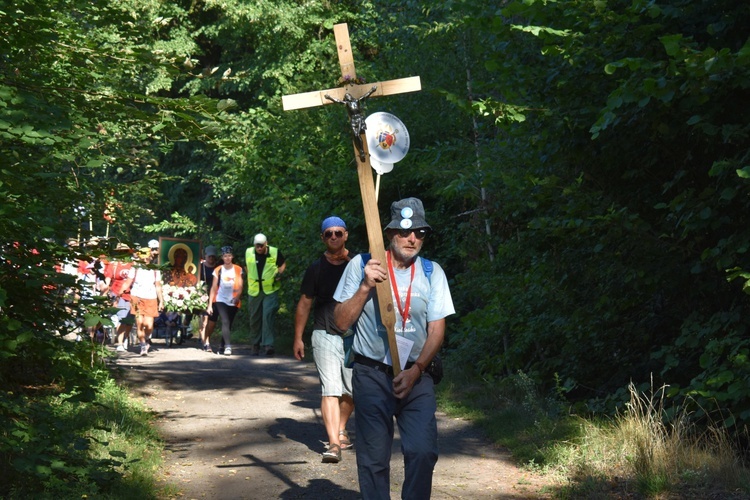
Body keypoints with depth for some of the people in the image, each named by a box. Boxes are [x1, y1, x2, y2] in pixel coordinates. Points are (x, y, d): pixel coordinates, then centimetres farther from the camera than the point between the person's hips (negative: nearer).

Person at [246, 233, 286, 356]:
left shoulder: (275, 252, -8)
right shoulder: (248, 253, 0)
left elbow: (283, 263, 9)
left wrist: (279, 273, -7)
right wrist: (251, 279, 11)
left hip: (270, 290, -3)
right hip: (254, 290, 3)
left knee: (268, 315, -17)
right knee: (255, 318, 10)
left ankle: (268, 344, -19)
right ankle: (255, 344, 26)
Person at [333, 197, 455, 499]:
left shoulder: (432, 272, 3)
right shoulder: (361, 266, -1)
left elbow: (437, 330, 2)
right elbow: (341, 322, -2)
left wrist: (416, 370, -11)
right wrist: (365, 287, -16)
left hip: (416, 376, 1)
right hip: (372, 375, -1)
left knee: (423, 451, -12)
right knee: (374, 457, 1)